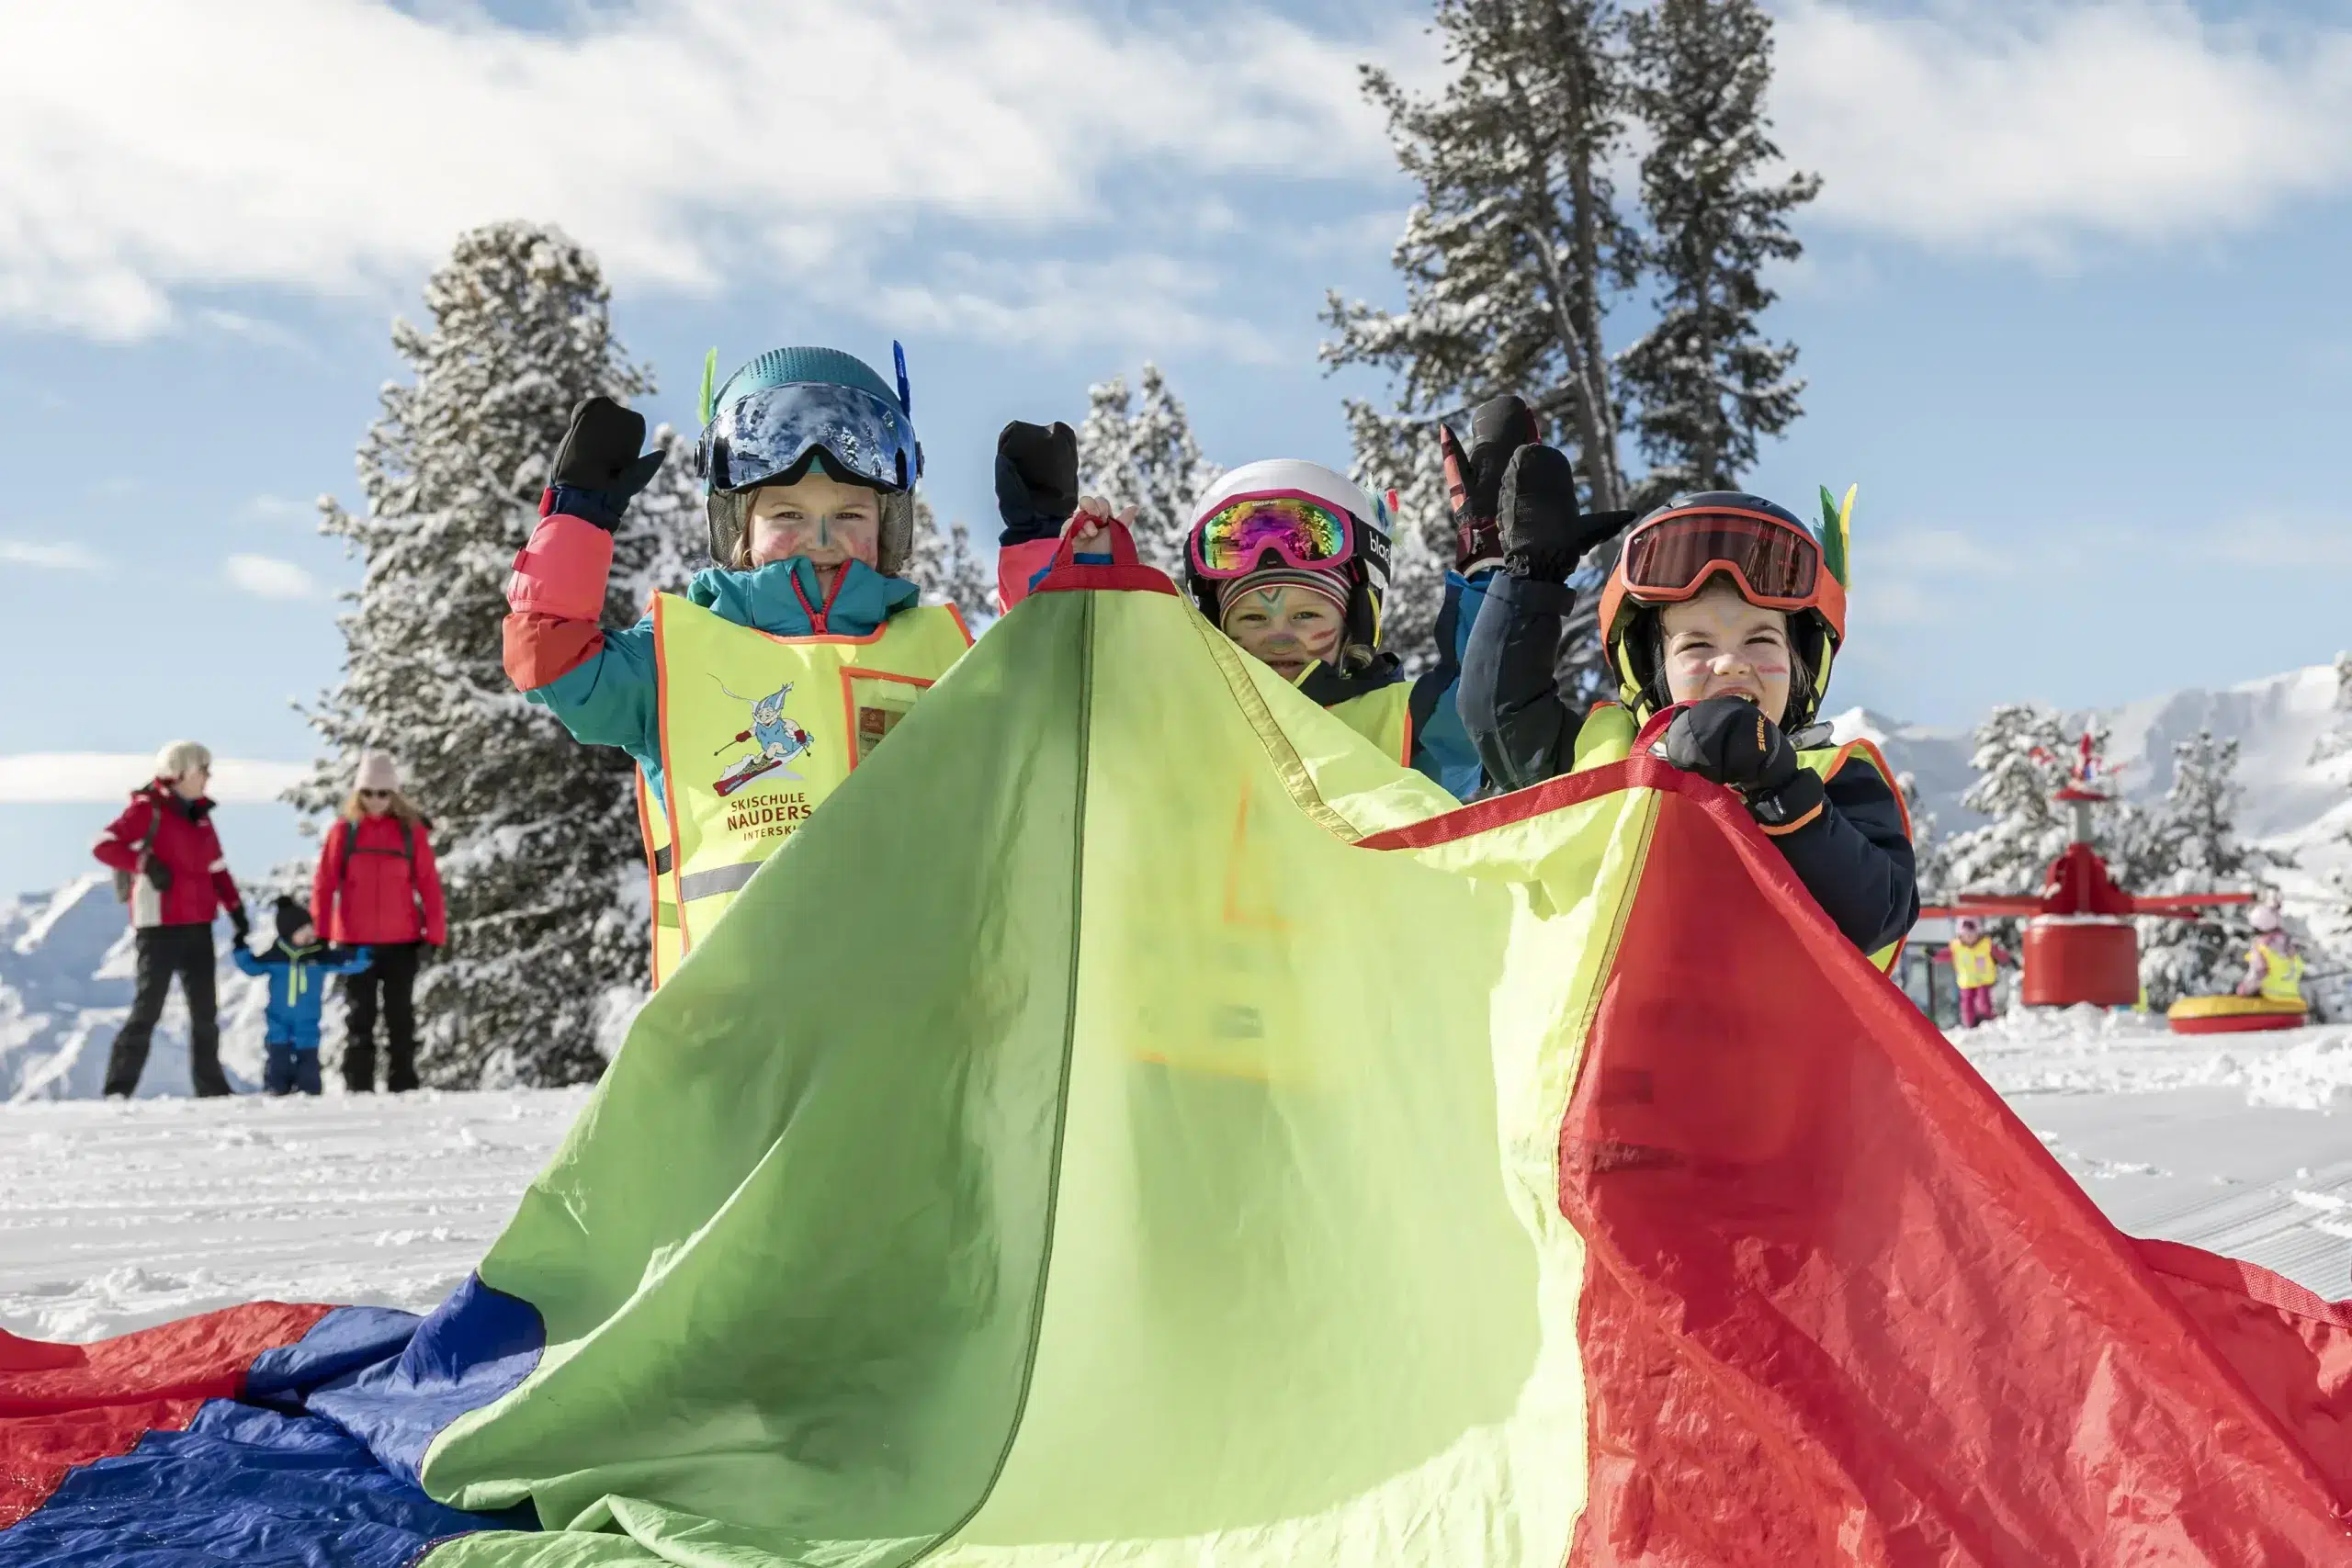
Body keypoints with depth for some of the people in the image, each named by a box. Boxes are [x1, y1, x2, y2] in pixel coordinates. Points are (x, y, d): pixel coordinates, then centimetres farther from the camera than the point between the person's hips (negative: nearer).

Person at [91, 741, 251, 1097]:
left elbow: (217, 867, 19)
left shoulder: (200, 814, 14)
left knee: (205, 1011, 11)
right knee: (148, 1009, -7)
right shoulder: (148, 808, -7)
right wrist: (146, 863, -26)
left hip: (198, 926, 7)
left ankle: (210, 1085, 19)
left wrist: (236, 910, 11)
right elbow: (103, 845, -16)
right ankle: (118, 1089, -2)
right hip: (159, 925, -7)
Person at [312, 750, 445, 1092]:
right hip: (355, 943, 0)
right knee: (360, 1018, 7)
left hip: (402, 941, 0)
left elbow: (428, 883, 0)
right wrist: (318, 934, -5)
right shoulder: (344, 830, -1)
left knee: (401, 1018, 8)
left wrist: (436, 932, -4)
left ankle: (403, 1088, 15)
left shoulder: (411, 830, -1)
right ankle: (358, 1089, 12)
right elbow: (324, 883, 0)